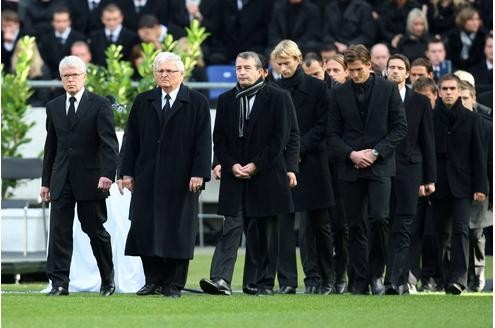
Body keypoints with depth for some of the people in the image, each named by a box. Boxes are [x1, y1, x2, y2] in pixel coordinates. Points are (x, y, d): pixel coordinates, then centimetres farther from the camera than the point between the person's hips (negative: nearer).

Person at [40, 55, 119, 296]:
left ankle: (108, 280, 20)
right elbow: (51, 147, 15)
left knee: (96, 230, 5)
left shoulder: (99, 105, -2)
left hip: (90, 179, -4)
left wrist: (107, 174, -22)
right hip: (61, 180, 4)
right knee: (59, 231, -5)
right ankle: (59, 283, -5)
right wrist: (46, 181, 13)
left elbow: (109, 142, -10)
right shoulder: (53, 107, 12)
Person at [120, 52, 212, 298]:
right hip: (147, 178, 3)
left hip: (181, 180, -3)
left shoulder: (197, 103, 2)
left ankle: (174, 283, 4)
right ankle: (153, 280, 9)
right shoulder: (142, 102, 11)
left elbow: (203, 141, -3)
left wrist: (199, 174, -12)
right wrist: (127, 172, 3)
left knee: (178, 230, -1)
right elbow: (131, 139, 10)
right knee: (145, 229, 1)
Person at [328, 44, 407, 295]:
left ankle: (375, 272, -1)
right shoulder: (339, 94, 6)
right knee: (356, 226, 3)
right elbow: (334, 133, 8)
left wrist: (376, 152, -9)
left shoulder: (388, 89, 1)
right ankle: (360, 282, 8)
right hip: (351, 167, 2)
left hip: (380, 165, -2)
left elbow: (400, 127, 1)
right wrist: (351, 154, -10)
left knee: (379, 218, -17)